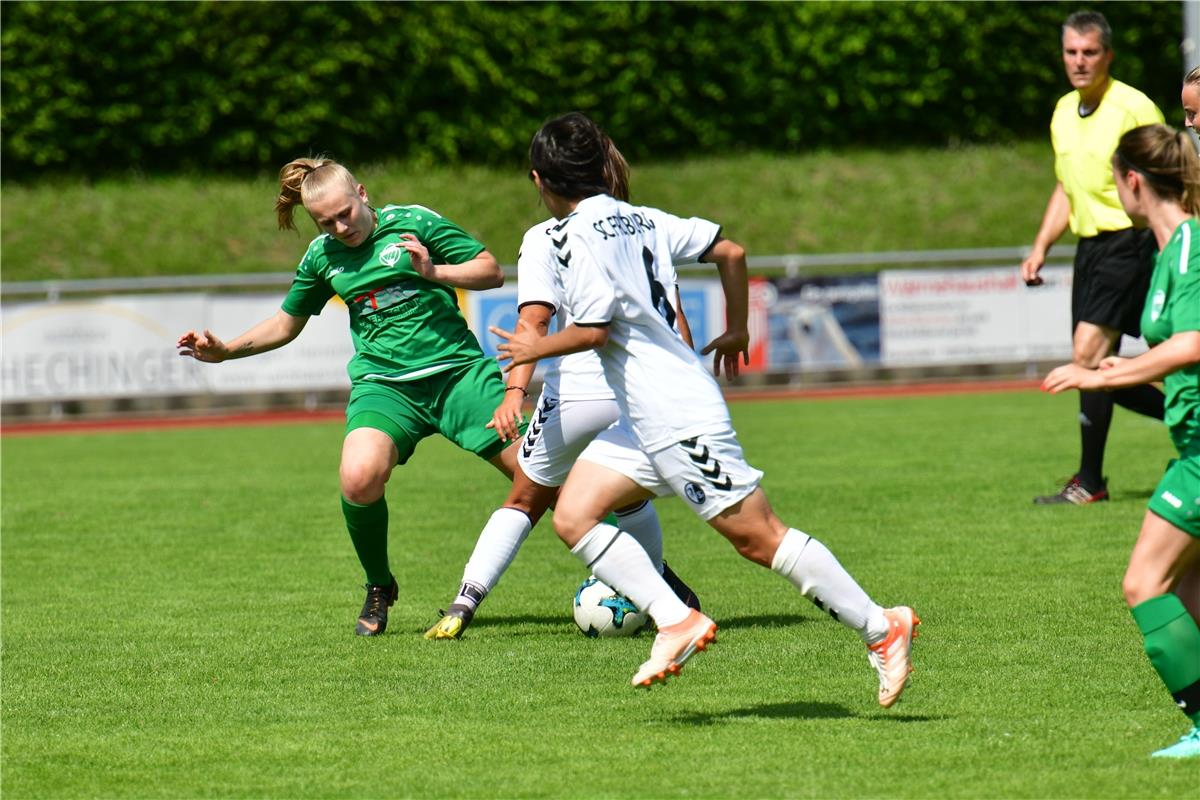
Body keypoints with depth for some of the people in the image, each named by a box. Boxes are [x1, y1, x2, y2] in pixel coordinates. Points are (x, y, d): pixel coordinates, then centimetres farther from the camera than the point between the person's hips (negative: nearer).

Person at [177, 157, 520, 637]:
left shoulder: (414, 223, 0)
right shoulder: (322, 256, 10)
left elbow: (492, 272, 2)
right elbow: (286, 325, 25)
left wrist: (434, 271, -14)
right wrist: (224, 351, 13)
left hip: (457, 370, -1)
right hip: (383, 382, 1)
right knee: (359, 478, -28)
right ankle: (379, 588, -2)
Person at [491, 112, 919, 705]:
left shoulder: (578, 235, -12)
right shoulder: (641, 219, 14)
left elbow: (593, 329, -19)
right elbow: (731, 251, 16)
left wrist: (536, 349, 0)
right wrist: (736, 332, 28)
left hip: (678, 416, -10)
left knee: (758, 538, -7)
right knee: (573, 515, 2)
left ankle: (881, 629, -2)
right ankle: (677, 621, -7)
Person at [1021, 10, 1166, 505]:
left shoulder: (1133, 108, -11)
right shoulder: (1064, 113, 13)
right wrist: (1040, 248, 16)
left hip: (1128, 243, -8)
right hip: (1089, 248, 8)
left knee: (1088, 354, -16)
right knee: (1097, 371, 8)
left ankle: (1090, 481, -9)